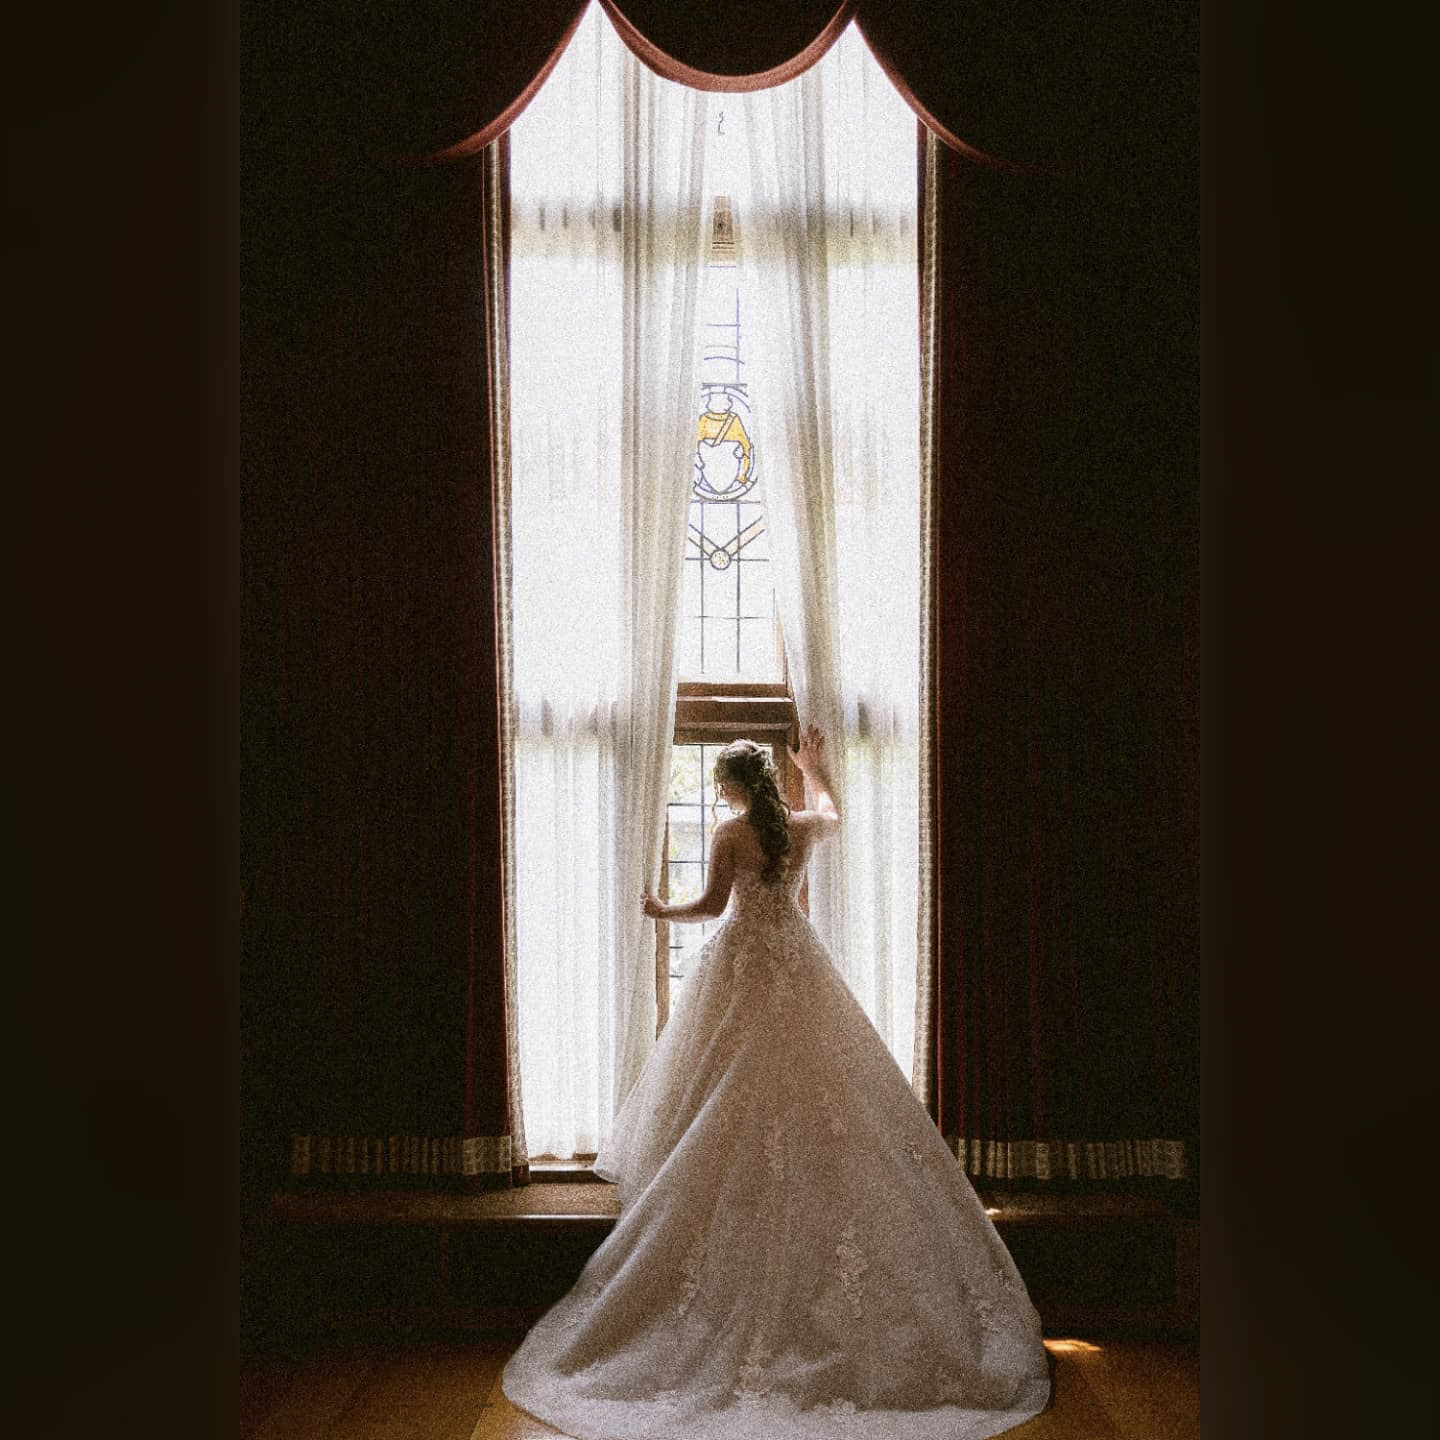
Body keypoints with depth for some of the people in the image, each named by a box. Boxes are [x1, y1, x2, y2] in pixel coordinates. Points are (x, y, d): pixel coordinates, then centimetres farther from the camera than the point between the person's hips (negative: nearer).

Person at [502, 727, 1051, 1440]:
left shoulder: (731, 832, -10)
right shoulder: (803, 826, 2)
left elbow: (712, 904, -11)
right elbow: (832, 813, 26)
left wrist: (663, 912, 7)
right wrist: (816, 768, 41)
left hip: (742, 965, -3)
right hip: (796, 962, 4)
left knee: (732, 1089, 7)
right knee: (809, 1086, 8)